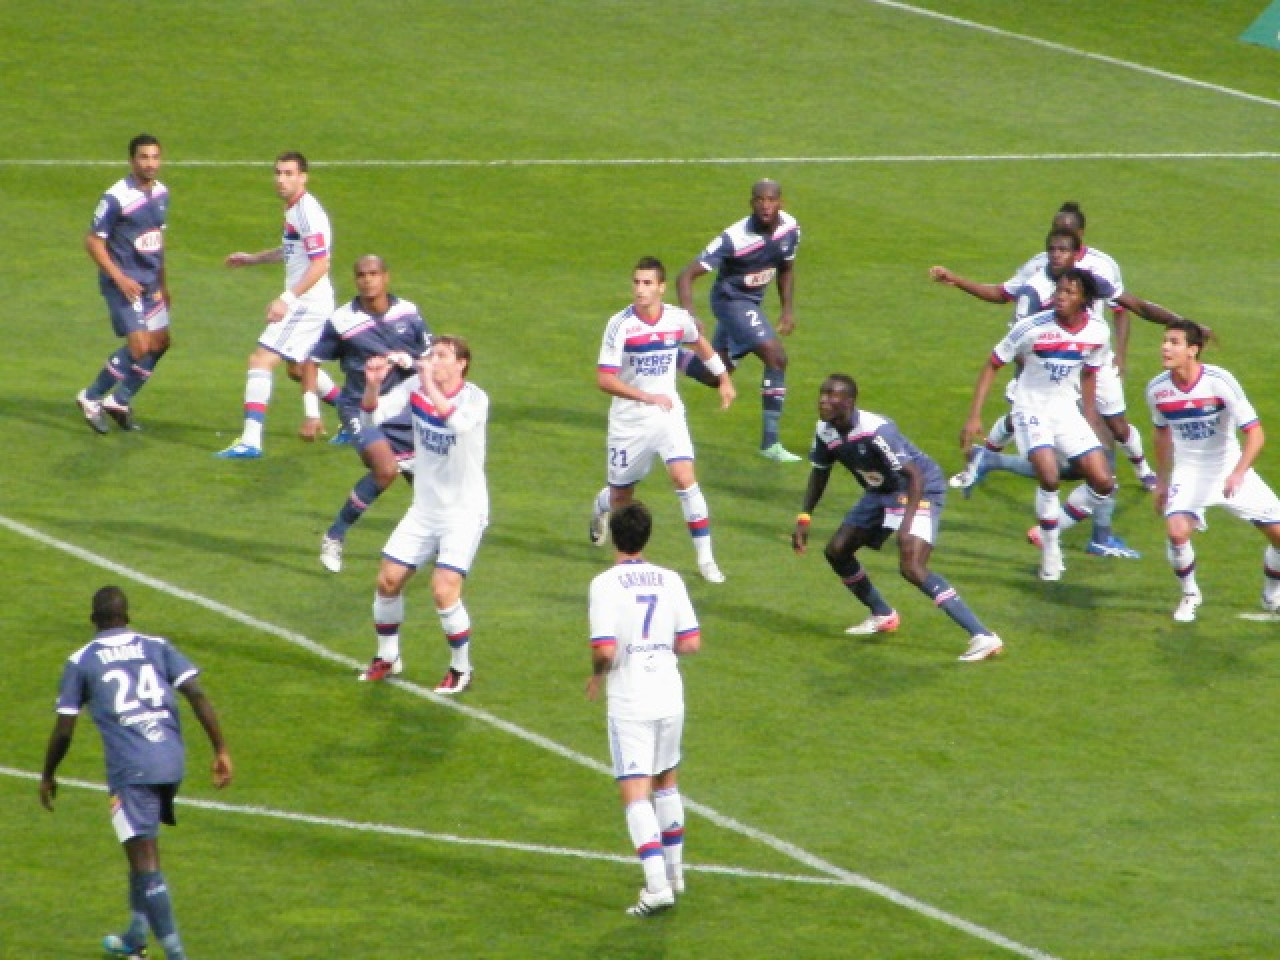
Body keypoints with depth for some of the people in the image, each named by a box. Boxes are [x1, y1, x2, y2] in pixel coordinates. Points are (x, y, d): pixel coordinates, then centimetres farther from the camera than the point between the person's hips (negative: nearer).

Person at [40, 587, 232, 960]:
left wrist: (48, 776, 19)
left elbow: (64, 729, 4)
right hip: (172, 762, 5)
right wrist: (221, 750, 3)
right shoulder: (156, 646, 12)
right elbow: (197, 695, 1)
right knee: (144, 849, 25)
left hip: (130, 768, -5)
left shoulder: (81, 661, 4)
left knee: (145, 860, -5)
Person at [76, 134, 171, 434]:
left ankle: (120, 401, 24)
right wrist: (119, 278, -20)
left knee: (159, 342, 10)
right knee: (139, 347, -13)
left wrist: (162, 283, 20)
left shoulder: (161, 193, 7)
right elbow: (93, 241, -13)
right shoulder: (116, 198, -17)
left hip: (150, 283, 8)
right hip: (124, 283, -8)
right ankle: (91, 398, 4)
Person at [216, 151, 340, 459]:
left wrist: (288, 299, -28)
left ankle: (250, 441, -19)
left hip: (306, 303, -10)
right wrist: (252, 258, 33)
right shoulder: (294, 209, 12)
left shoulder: (308, 212, -18)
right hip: (303, 303, 10)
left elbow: (320, 264, -24)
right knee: (298, 368, 25)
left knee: (261, 361, -14)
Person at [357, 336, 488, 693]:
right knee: (388, 580, 5)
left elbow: (459, 423, -41)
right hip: (424, 510, 5)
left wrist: (430, 386, -45)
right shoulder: (415, 387, -5)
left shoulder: (475, 398, -18)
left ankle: (461, 668, 5)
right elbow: (372, 410, -15)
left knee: (444, 590, -16)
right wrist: (373, 384, -34)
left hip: (464, 513, -5)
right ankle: (387, 658, 28)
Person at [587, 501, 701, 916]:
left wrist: (597, 675, 2)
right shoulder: (670, 580, 2)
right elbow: (692, 643, 2)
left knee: (636, 795, -6)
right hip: (670, 697, 5)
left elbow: (605, 650, -19)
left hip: (629, 703, -5)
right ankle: (673, 872, 34)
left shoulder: (606, 584, -12)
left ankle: (657, 885, -18)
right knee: (666, 781, 23)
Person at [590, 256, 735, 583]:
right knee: (621, 494, 12)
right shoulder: (620, 325, -17)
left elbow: (699, 343, 19)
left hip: (669, 413, 1)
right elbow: (605, 380, -20)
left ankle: (705, 558, -12)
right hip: (629, 418, -1)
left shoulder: (679, 319, -6)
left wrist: (724, 378, 24)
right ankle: (600, 508, 51)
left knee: (685, 478, -18)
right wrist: (647, 397, -31)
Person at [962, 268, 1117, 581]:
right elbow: (992, 365, -9)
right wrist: (974, 416, -13)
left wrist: (1089, 424, 17)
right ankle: (1050, 550, -5)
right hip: (1031, 409, -5)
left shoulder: (1098, 332, -6)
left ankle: (1052, 529, 19)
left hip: (1068, 411, 5)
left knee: (1103, 483, -3)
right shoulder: (1033, 327, -18)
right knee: (1049, 476, -25)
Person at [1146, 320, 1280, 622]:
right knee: (1177, 531, -25)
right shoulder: (1156, 389, -9)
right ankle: (1190, 595, 3)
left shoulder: (1220, 381, -21)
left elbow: (1255, 434, -20)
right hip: (1188, 472, 1)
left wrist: (1238, 473, -35)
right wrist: (1162, 482, 17)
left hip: (1230, 469, -1)